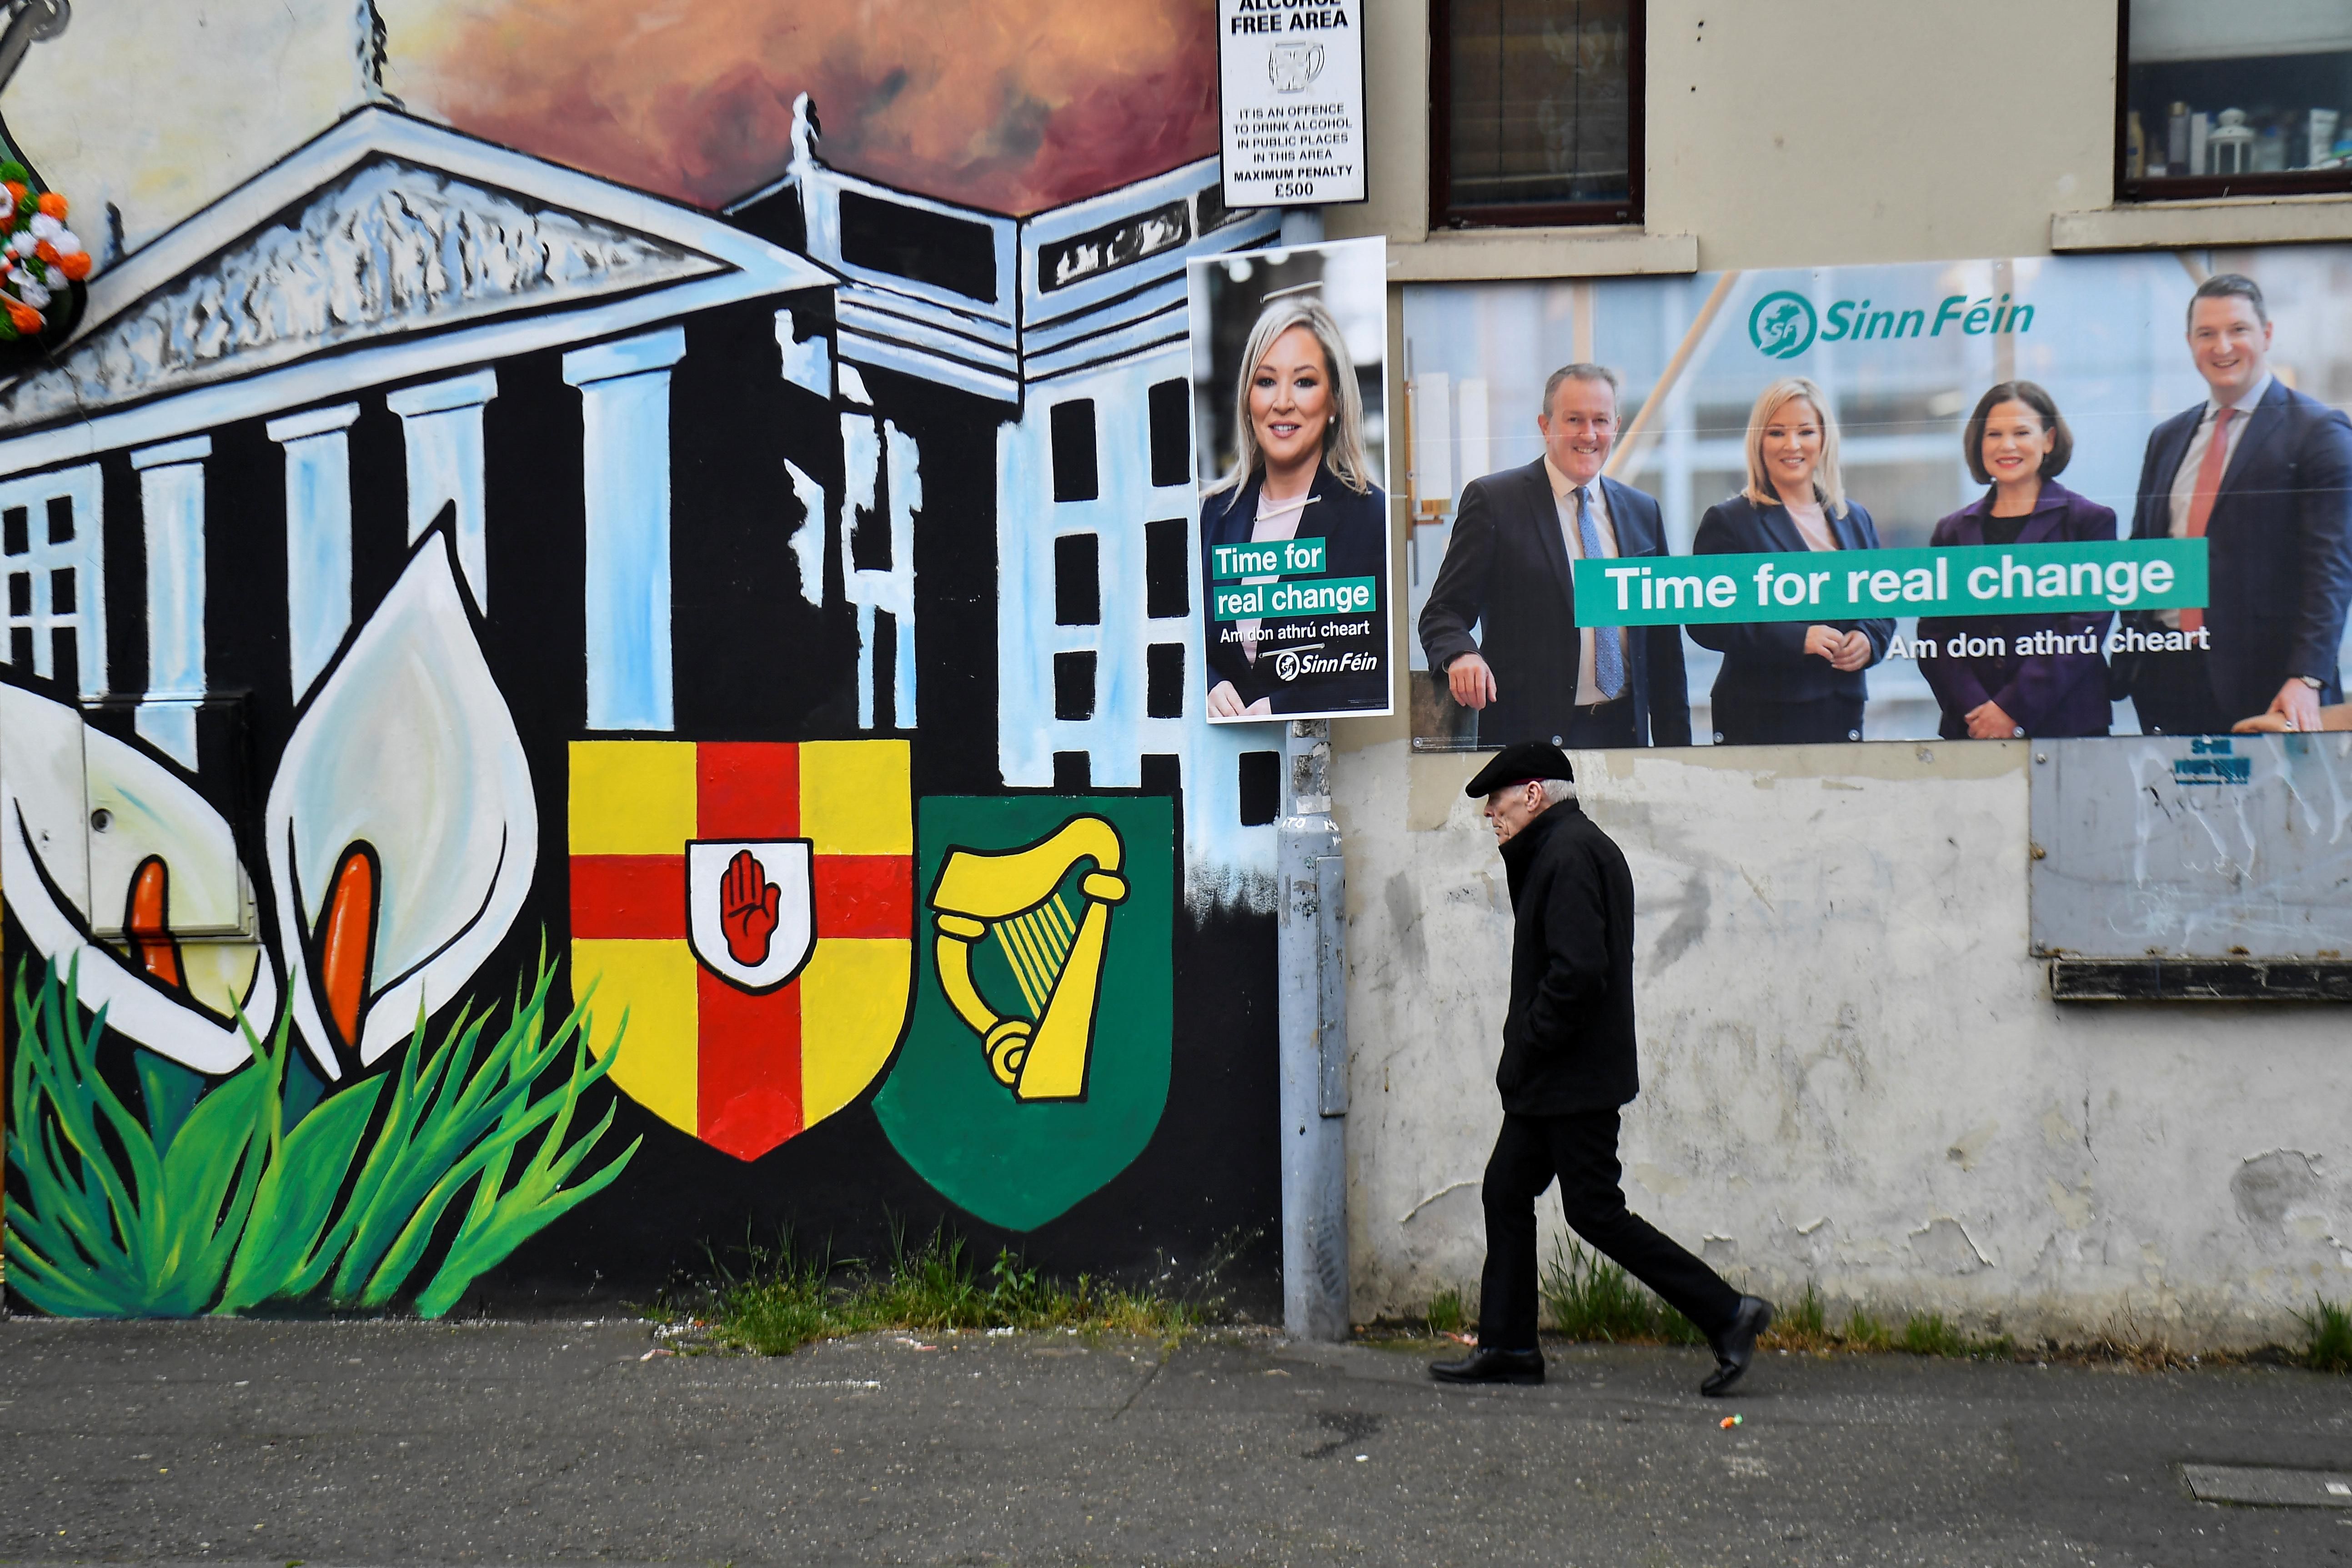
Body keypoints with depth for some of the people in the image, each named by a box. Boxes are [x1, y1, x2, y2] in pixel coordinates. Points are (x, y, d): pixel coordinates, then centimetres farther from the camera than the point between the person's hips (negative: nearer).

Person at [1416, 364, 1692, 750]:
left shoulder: (1643, 512, 13)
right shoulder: (1493, 500, -2)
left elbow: (1664, 642, 15)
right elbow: (1444, 611, -4)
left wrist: (1676, 744, 11)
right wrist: (1461, 655, -27)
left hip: (1625, 730, 5)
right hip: (1530, 733, -4)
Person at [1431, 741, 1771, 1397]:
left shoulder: (1569, 854, -17)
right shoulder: (1567, 846, 15)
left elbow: (1577, 971, -27)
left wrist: (1526, 1045, -16)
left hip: (1575, 1079, -11)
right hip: (1550, 1081, 11)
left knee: (1596, 1212, -5)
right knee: (1507, 1191, 12)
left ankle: (1727, 1313, 3)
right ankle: (1507, 1347, 19)